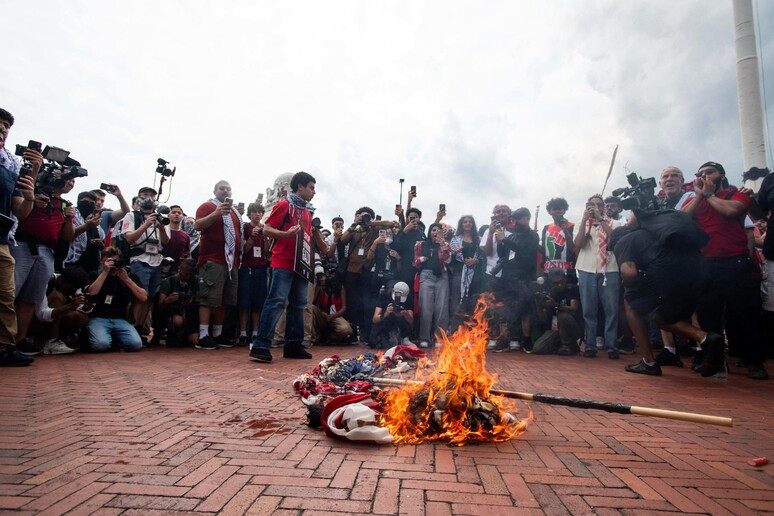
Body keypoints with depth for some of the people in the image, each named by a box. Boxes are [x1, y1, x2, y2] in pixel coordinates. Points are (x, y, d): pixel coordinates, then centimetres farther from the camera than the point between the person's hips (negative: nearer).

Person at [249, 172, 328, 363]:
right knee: (276, 301, -13)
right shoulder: (284, 205, -2)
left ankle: (293, 345, 15)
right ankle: (260, 346, -10)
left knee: (298, 304, 8)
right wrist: (286, 234, -23)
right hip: (283, 263, -8)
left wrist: (316, 233, 9)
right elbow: (266, 229, -8)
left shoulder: (308, 211, 19)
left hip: (301, 265, 8)